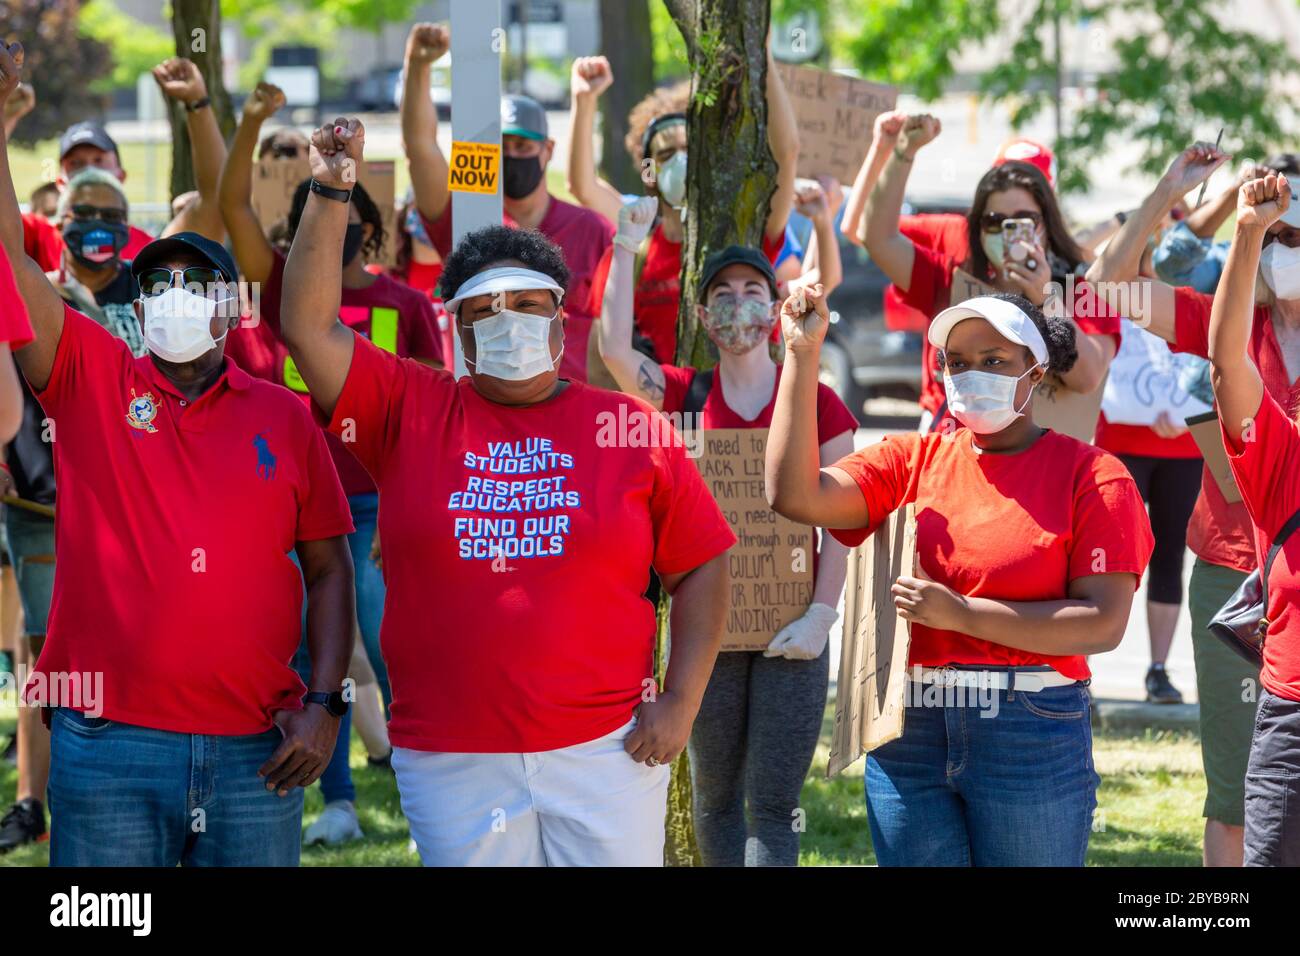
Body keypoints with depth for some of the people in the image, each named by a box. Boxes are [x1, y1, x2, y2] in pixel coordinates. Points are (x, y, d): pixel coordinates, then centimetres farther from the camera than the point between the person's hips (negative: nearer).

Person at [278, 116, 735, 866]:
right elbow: (309, 326, -1)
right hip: (453, 767, 0)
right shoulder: (411, 411, 6)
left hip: (607, 751, 0)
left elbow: (702, 568, 5)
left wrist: (681, 703, -3)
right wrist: (332, 194, -6)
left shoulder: (630, 427, 5)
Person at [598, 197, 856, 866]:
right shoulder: (684, 396, 5)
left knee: (773, 805, -6)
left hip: (789, 633, -2)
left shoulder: (818, 402, 1)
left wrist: (822, 613, -12)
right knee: (714, 798, 10)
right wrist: (626, 246, -13)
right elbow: (615, 348, -13)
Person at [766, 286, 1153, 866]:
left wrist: (962, 613, -16)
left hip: (1032, 736, -3)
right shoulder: (912, 460, 9)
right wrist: (802, 354, -6)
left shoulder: (1091, 475, -2)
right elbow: (795, 496, -6)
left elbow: (1104, 623, -11)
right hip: (909, 732, 3)